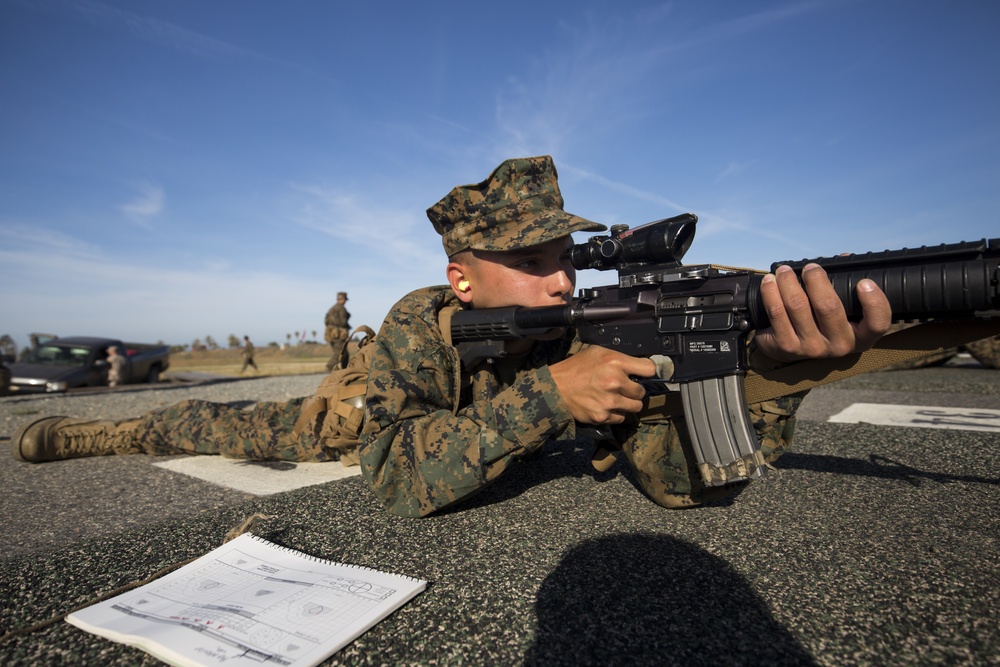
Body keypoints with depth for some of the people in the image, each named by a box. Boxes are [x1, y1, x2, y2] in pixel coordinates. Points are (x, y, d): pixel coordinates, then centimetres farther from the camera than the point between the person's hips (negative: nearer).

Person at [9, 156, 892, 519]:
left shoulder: (589, 333, -31)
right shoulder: (417, 326, -39)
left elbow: (681, 477, -35)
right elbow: (396, 479, -47)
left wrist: (773, 367, -53)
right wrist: (547, 394, -55)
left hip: (463, 418, 3)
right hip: (356, 418, -2)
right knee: (222, 429, 16)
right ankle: (71, 432, 42)